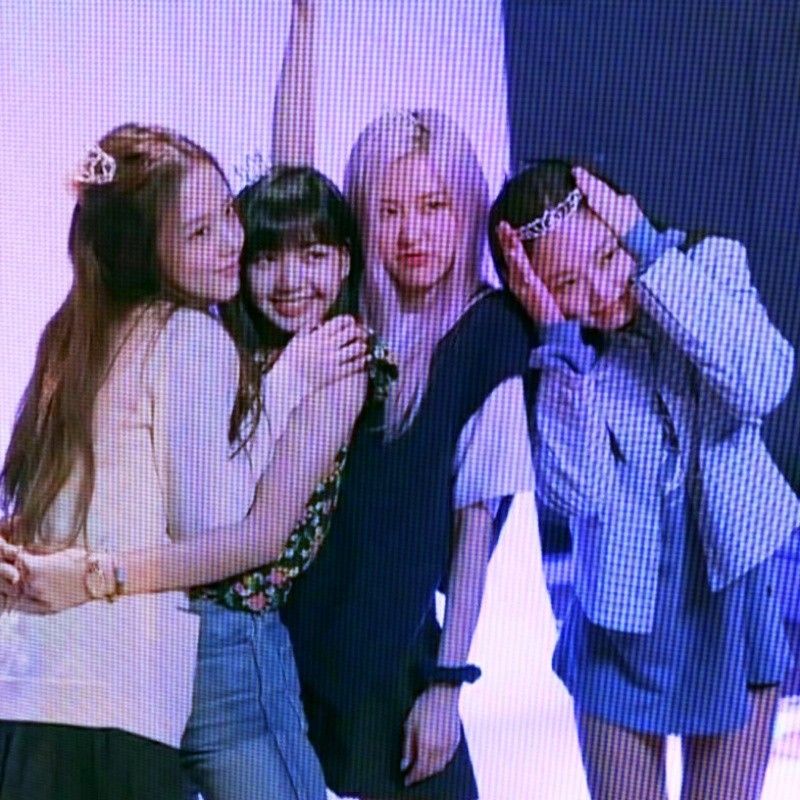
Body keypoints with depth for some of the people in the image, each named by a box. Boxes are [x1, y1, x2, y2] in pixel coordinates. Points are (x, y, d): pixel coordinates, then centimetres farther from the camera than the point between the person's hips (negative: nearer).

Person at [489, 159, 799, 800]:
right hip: (621, 617, -1)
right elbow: (577, 494, -25)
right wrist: (560, 337, -30)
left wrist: (647, 250, -29)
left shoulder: (712, 263, -12)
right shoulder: (546, 347, -15)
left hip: (736, 598, 1)